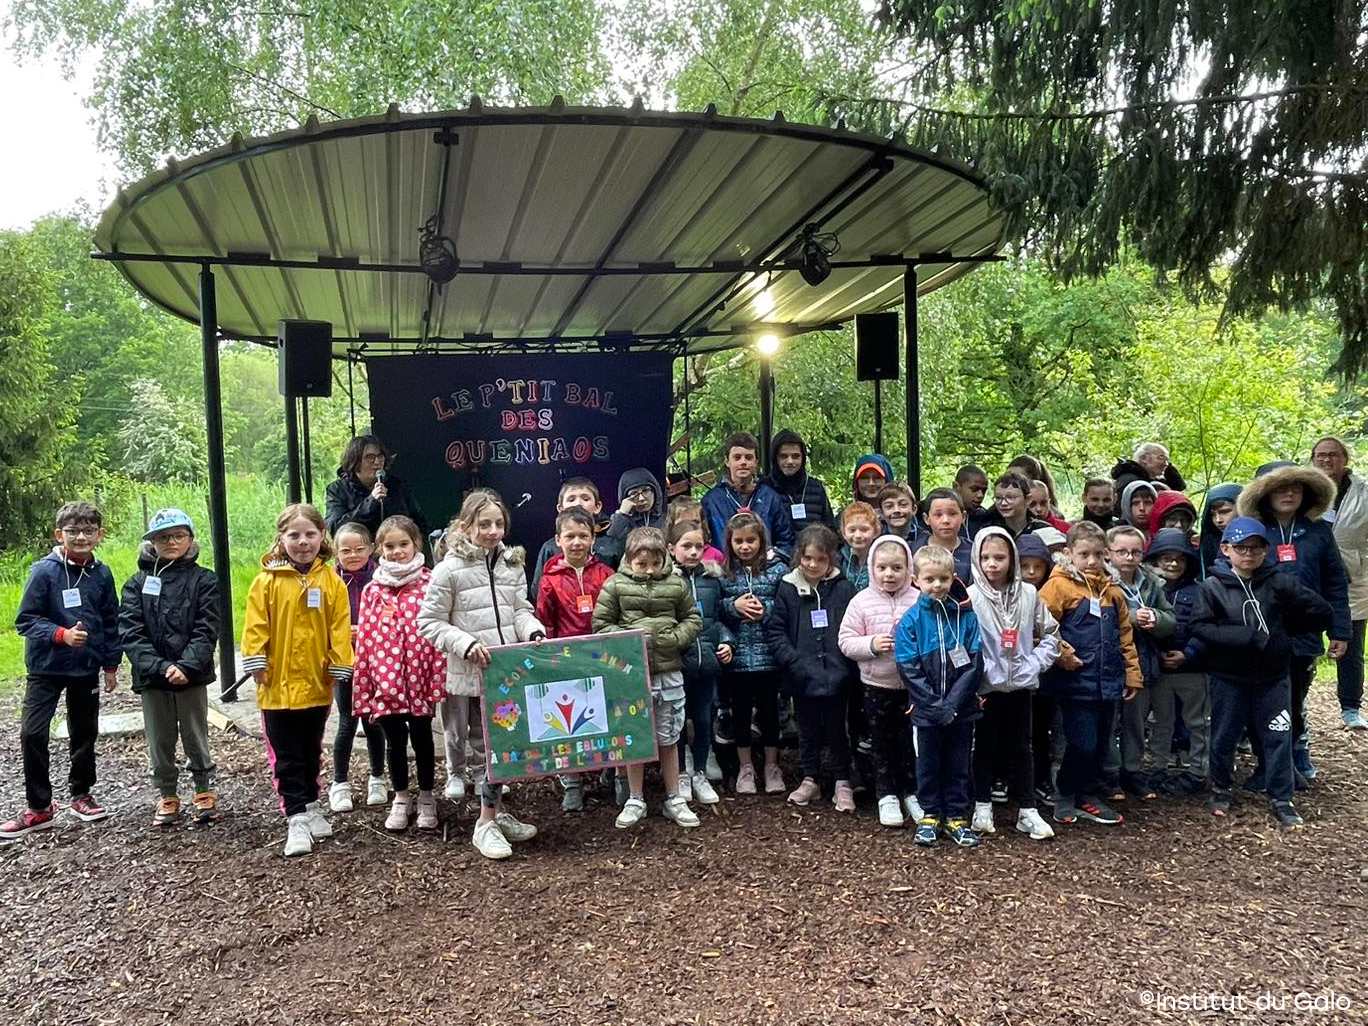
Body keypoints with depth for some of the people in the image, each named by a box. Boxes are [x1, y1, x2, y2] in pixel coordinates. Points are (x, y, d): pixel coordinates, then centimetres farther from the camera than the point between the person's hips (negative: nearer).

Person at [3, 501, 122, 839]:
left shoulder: (102, 574, -1)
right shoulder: (44, 571, -12)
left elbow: (111, 623, 7)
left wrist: (111, 664, 9)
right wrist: (61, 634, -24)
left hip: (87, 668, 3)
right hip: (46, 667, -3)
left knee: (85, 733, 13)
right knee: (32, 733, -7)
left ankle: (81, 795, 30)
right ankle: (39, 807, 7)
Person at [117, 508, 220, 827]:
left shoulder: (203, 580, 0)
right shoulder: (138, 583, 4)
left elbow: (206, 630, -8)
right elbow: (130, 633, -5)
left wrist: (186, 666, -21)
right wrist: (160, 667, -17)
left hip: (192, 676, -1)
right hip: (151, 678, 2)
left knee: (196, 737, 10)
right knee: (159, 741, 11)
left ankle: (204, 791, 26)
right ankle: (167, 796, 25)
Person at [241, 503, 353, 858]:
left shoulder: (331, 582, -2)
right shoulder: (267, 580, -7)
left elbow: (339, 629, -1)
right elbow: (255, 626, -6)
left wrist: (339, 667, -4)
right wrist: (256, 663, -10)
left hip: (316, 683, 2)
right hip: (278, 684, -2)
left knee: (311, 752, 18)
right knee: (286, 757, 3)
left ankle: (310, 807, 34)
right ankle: (298, 819, 9)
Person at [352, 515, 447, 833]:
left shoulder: (430, 584, -4)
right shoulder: (373, 590, 3)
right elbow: (365, 637, 4)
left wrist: (439, 679, -9)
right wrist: (364, 683, 3)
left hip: (419, 675, -2)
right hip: (386, 679, 2)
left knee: (422, 737, 10)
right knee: (394, 740, 12)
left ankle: (426, 798, 27)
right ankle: (400, 799, 30)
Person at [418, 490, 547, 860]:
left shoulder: (512, 563, 7)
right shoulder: (450, 569, -9)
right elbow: (430, 622, -8)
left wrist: (534, 632, -9)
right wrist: (466, 644, -19)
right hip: (470, 674, -5)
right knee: (486, 746, 2)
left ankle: (495, 813, 28)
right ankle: (487, 823, 14)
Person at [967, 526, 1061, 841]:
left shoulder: (1028, 594, 0)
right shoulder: (971, 596, -9)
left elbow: (1051, 633, 9)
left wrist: (1036, 663, -1)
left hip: (1021, 684, 3)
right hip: (986, 686, -3)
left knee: (1021, 747, 11)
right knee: (984, 747, 9)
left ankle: (1027, 810, 20)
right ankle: (982, 807, 21)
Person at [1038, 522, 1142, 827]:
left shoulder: (1112, 590, 12)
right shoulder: (1058, 586, -8)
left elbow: (1124, 635, 16)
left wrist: (1132, 674, 15)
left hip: (1107, 681, 6)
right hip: (1076, 681, -6)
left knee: (1101, 744, 14)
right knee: (1082, 744, -5)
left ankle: (1089, 796, 30)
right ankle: (1064, 798, 15)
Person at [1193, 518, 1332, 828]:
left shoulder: (1279, 583, -5)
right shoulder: (1212, 586, -8)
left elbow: (1323, 613, -2)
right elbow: (1200, 627, -17)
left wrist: (1284, 632, -3)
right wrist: (1250, 637, -22)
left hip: (1273, 678, 1)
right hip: (1228, 678, -1)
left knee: (1278, 738, 7)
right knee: (1224, 737, 12)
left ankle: (1282, 800, 20)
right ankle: (1221, 790, 31)